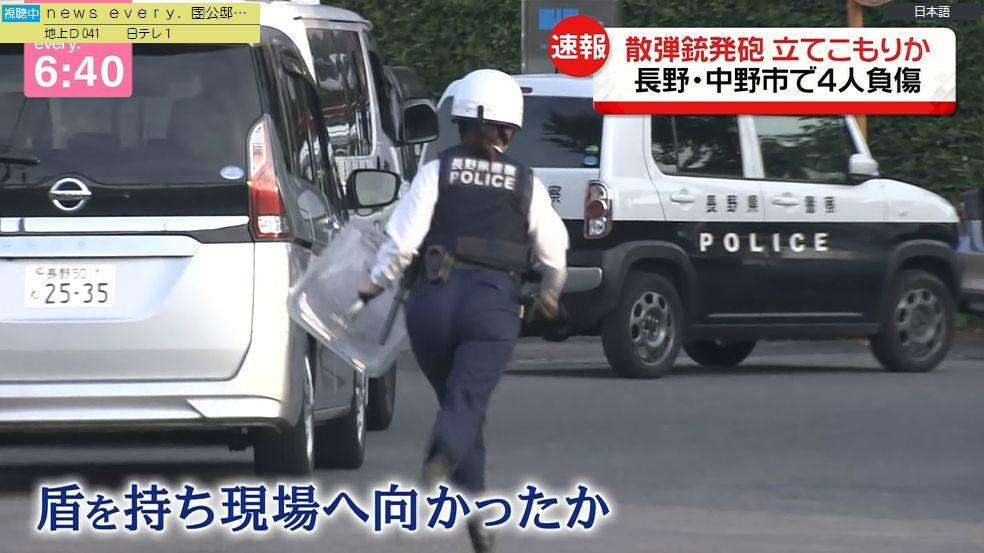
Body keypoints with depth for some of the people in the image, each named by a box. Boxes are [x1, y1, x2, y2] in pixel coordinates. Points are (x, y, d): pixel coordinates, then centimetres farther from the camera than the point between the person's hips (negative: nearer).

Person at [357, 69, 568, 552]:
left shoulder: (438, 171, 4)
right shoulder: (527, 184, 8)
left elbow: (403, 239, -3)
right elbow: (552, 253, 15)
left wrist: (375, 284, 13)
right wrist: (550, 293, 36)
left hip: (434, 298, 1)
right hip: (494, 304, -1)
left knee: (457, 401, 17)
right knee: (465, 405, -11)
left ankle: (477, 513, 17)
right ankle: (441, 461, -44)